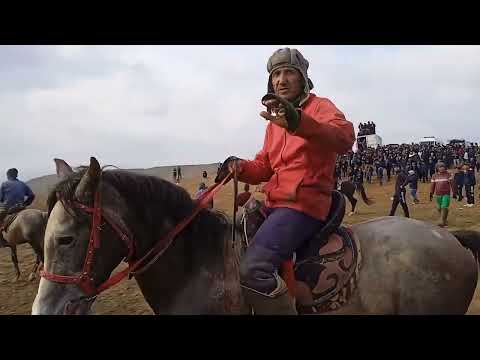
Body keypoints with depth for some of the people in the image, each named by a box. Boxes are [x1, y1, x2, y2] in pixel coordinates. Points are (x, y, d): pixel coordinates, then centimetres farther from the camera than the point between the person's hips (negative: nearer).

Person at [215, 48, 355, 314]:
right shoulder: (275, 120, 21)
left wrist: (298, 121, -43)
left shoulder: (320, 107, -3)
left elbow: (345, 138, -26)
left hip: (304, 204, -9)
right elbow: (264, 167, 22)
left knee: (253, 269, -27)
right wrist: (241, 167, -2)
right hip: (275, 205, 9)